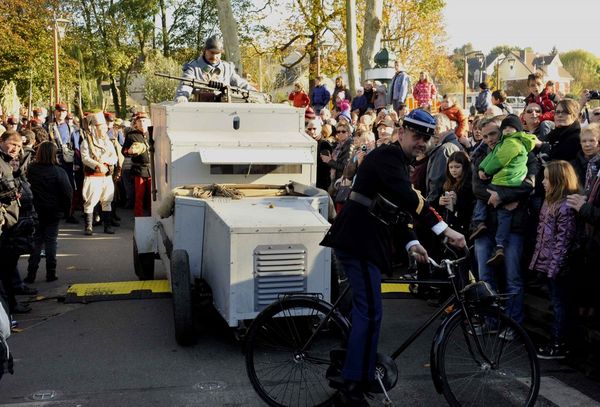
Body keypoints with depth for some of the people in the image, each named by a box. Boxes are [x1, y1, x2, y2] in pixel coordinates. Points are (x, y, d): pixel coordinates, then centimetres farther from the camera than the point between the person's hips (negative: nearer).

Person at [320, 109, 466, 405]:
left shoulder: (400, 162, 19)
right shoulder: (387, 156, -13)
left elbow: (395, 207, 21)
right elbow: (408, 198, -27)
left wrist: (411, 243, 11)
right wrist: (443, 229, -31)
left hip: (365, 239, 11)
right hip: (357, 239, -11)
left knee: (364, 308, 19)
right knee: (370, 312, -12)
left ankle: (345, 371, 31)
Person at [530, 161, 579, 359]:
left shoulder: (566, 206, -18)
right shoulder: (551, 200, 12)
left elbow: (563, 239, -20)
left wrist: (554, 265, -20)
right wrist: (538, 257, 15)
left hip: (557, 266, -9)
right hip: (546, 263, 9)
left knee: (559, 304, 1)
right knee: (556, 304, 16)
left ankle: (559, 346, 9)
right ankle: (555, 341, 24)